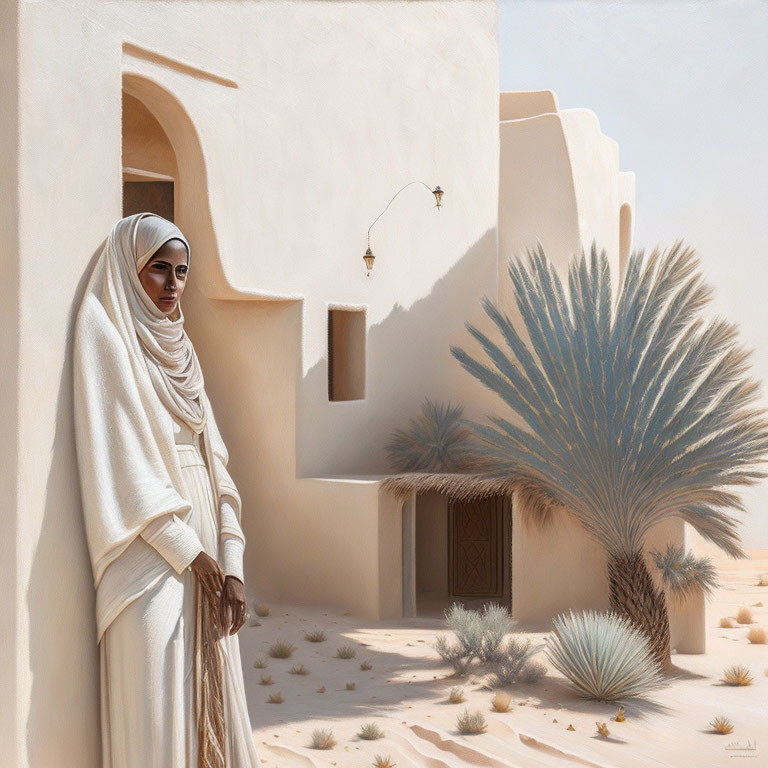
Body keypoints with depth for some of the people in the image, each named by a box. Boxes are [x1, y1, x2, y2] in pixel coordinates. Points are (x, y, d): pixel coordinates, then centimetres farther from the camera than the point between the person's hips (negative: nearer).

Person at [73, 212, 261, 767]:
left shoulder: (179, 350, 16)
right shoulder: (105, 332, -4)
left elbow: (213, 460, 9)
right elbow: (122, 463, -13)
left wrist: (231, 564, -1)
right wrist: (191, 553, -13)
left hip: (205, 548, 7)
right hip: (151, 555, -7)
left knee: (210, 698, 9)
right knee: (156, 709, -3)